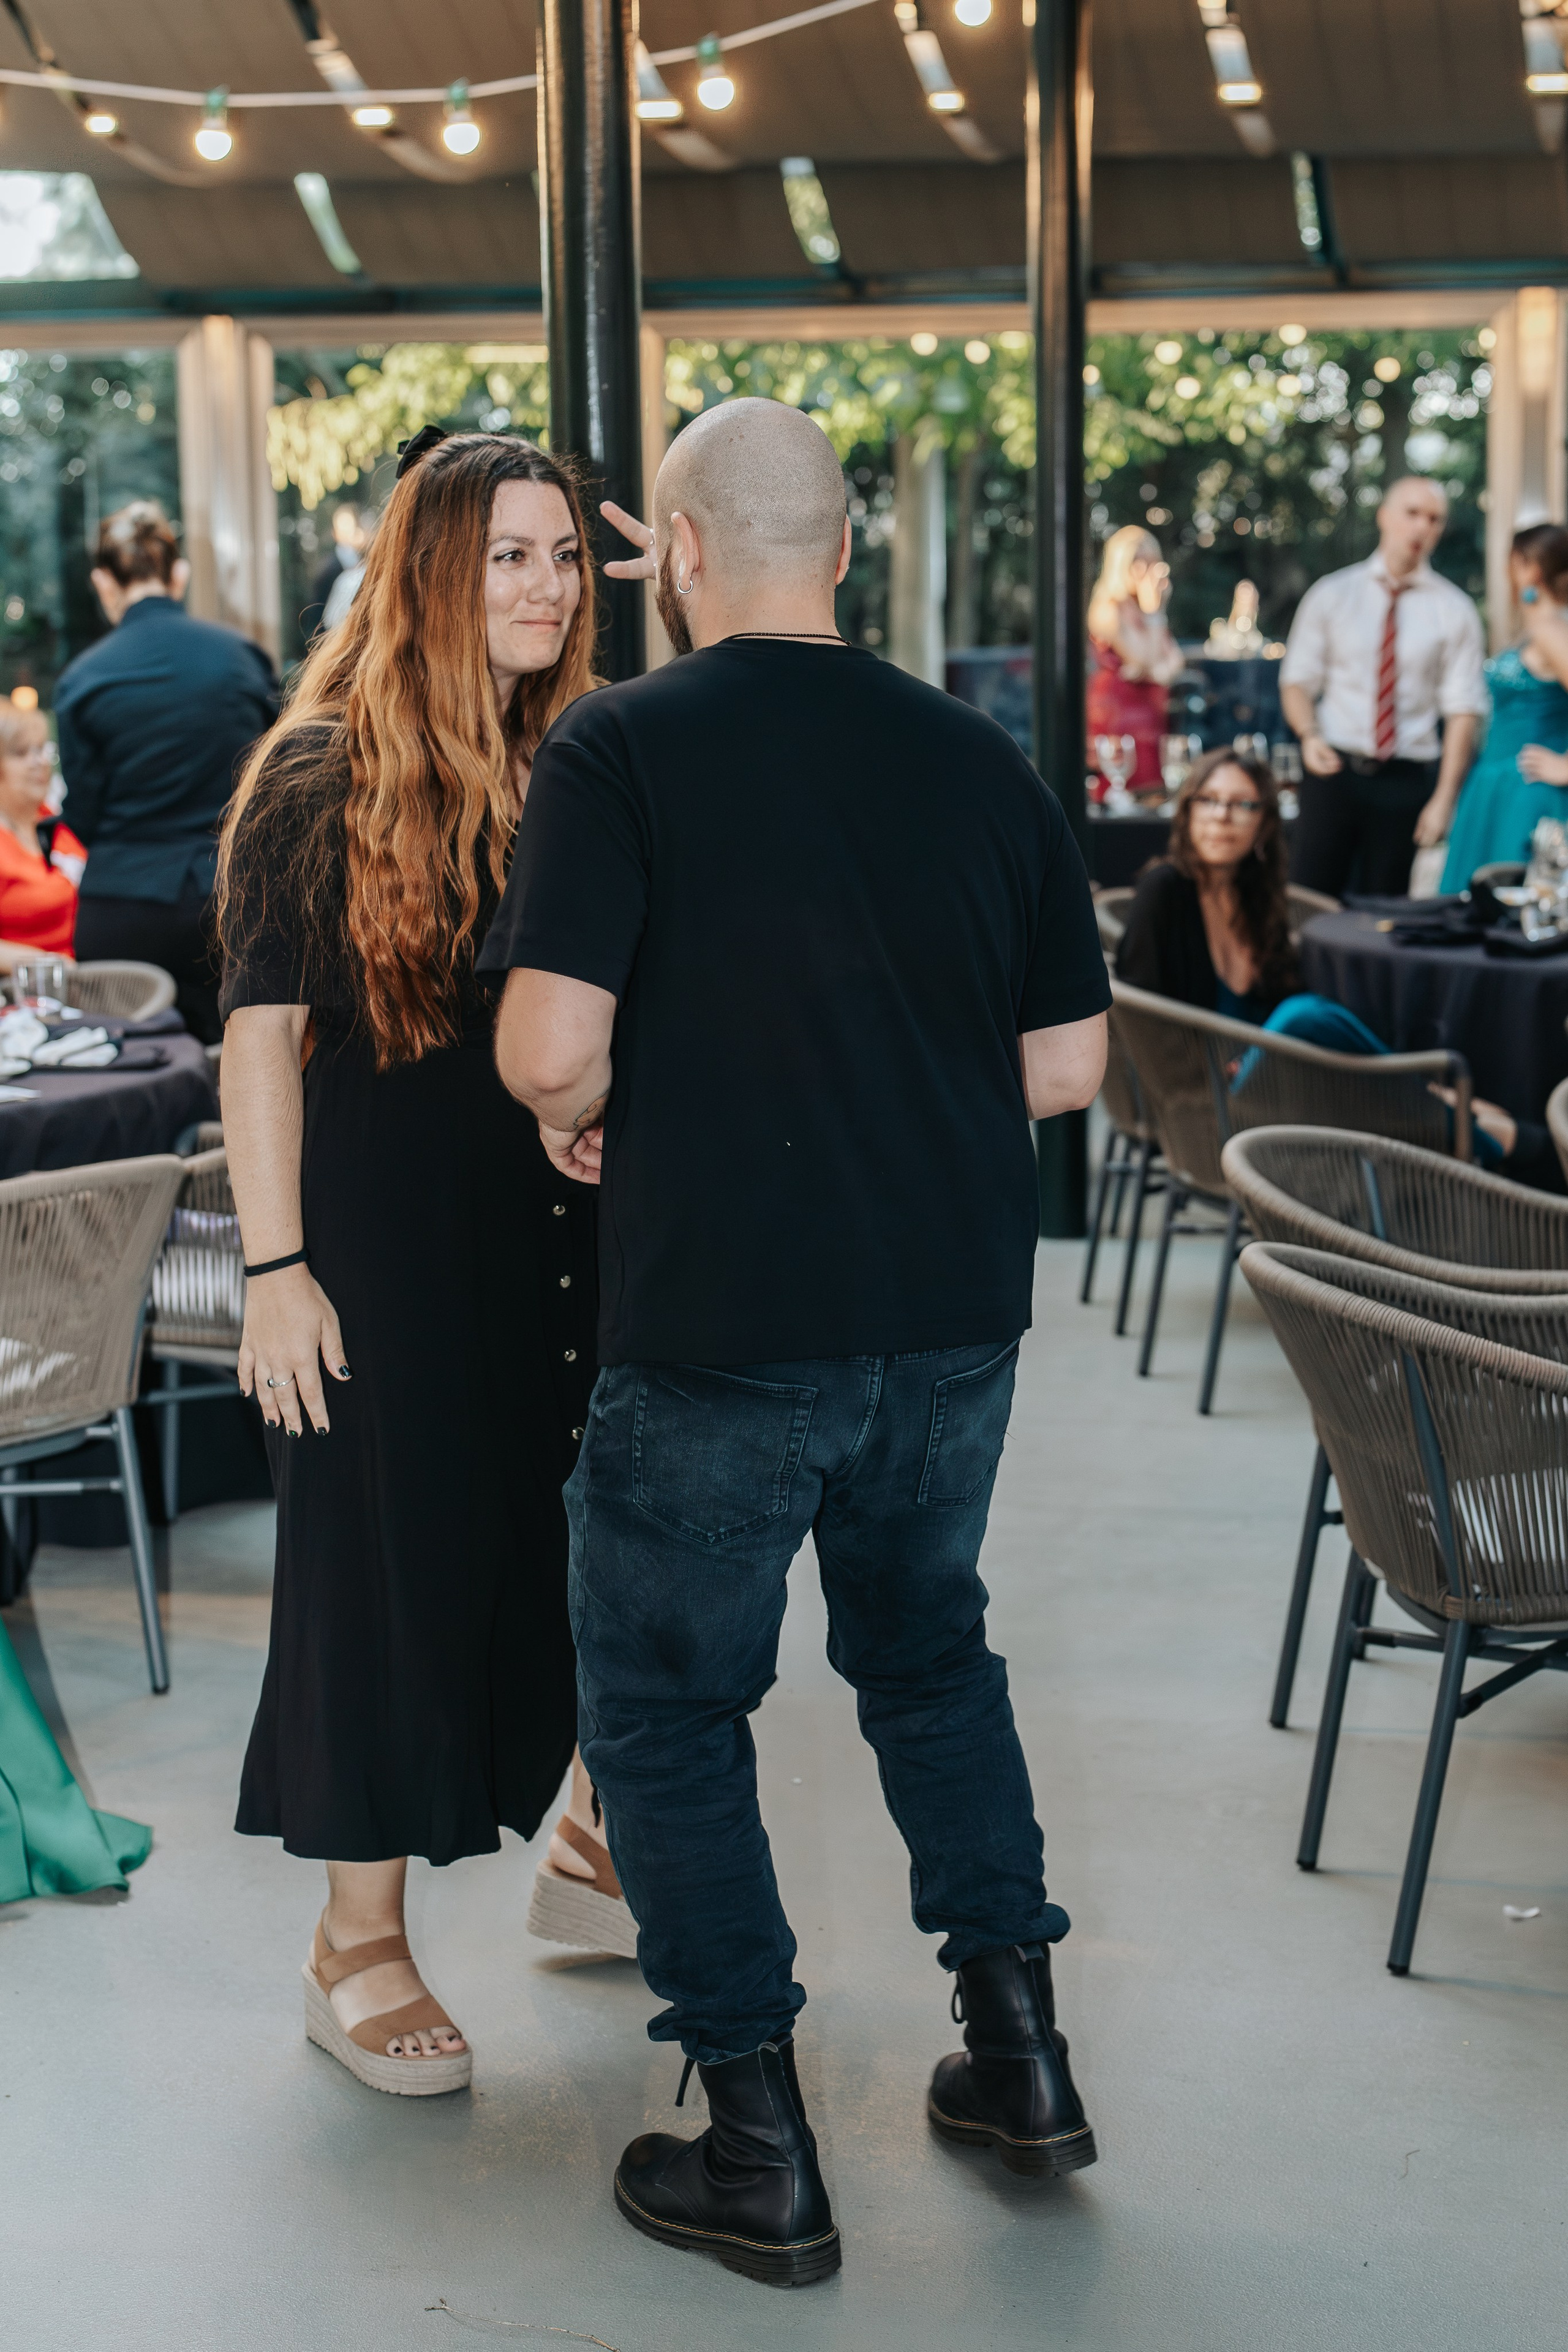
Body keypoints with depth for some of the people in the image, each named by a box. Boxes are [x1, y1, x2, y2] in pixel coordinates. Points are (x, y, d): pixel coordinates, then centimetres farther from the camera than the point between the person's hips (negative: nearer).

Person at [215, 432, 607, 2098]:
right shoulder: (325, 777, -7)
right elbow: (260, 1035, -8)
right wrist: (276, 1268, -13)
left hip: (577, 1228, 4)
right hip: (393, 1238, -4)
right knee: (393, 1565, 3)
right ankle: (357, 1945, 18)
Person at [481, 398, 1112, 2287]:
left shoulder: (620, 749, -11)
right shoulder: (980, 758, 3)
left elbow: (551, 1048, -19)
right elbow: (1069, 1062, 6)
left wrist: (584, 1124, 2)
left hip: (720, 1327, -5)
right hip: (958, 1312, 5)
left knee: (666, 1704, 12)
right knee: (929, 1649, 26)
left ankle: (759, 2159, 15)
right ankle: (1020, 2056, 29)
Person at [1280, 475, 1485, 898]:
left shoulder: (1453, 610, 3)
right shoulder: (1330, 595, 4)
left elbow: (1463, 709, 0)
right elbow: (1297, 680, 7)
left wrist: (1443, 799, -7)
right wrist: (1310, 735, -14)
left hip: (1407, 780, 0)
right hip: (1334, 769, 0)